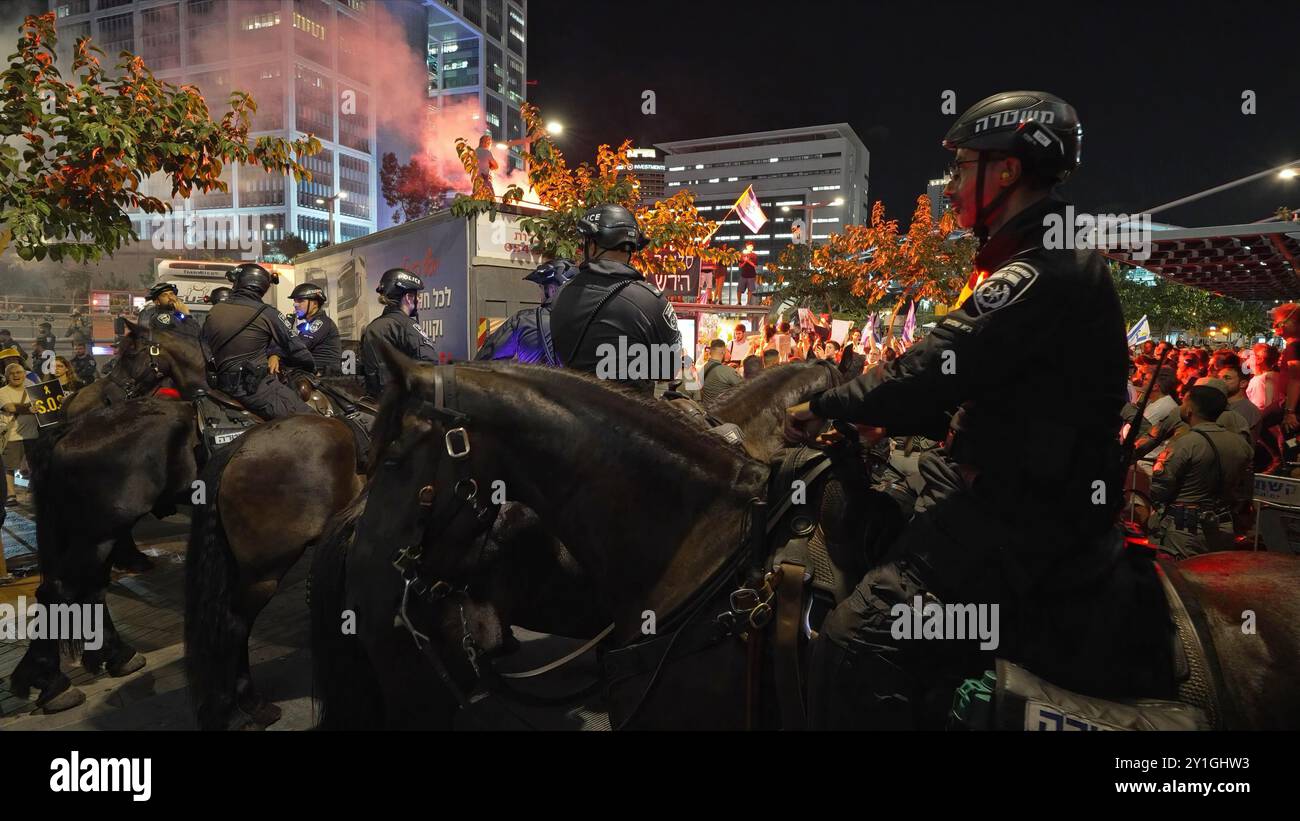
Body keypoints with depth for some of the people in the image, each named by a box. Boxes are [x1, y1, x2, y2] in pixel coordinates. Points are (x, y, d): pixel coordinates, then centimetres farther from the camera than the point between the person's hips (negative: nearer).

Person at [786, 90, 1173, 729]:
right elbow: (979, 388, 19)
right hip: (1018, 491, 11)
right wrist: (887, 417, 10)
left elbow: (934, 370, -22)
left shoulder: (1047, 273, -17)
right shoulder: (1054, 263, 17)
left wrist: (824, 407, -8)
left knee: (852, 650, -26)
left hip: (1024, 518, -11)